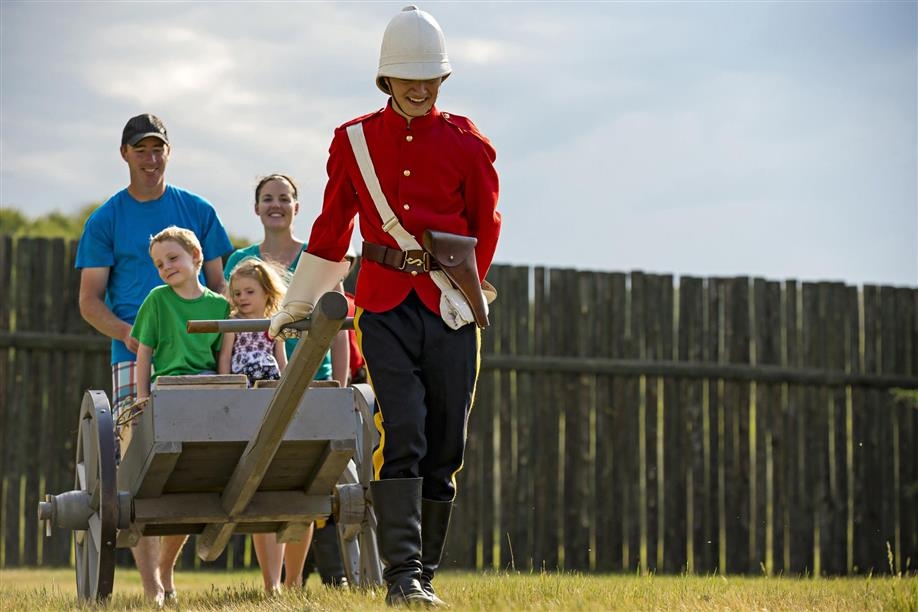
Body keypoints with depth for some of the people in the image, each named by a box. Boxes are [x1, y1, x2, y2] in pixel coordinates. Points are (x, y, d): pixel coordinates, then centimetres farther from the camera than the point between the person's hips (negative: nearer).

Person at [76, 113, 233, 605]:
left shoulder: (197, 211, 13)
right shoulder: (105, 221, 7)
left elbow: (219, 286, 15)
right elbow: (90, 300, 5)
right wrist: (128, 333, -13)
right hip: (134, 357, -2)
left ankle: (167, 570, 18)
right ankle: (151, 586, -16)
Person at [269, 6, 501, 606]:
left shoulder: (466, 142, 5)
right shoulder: (354, 140, 7)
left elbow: (485, 225, 8)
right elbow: (332, 227, 15)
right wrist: (296, 306, 20)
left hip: (450, 309, 1)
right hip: (385, 306, -1)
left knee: (444, 447, 3)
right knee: (403, 438, -14)